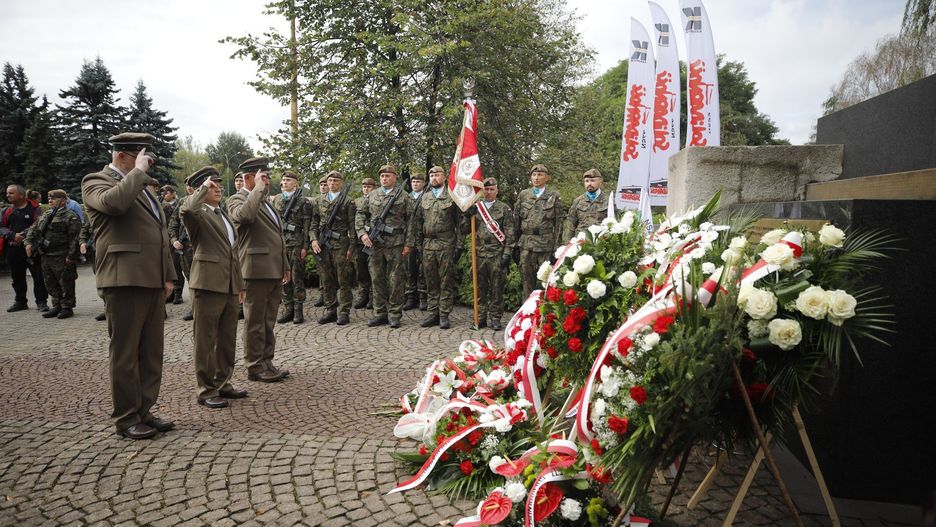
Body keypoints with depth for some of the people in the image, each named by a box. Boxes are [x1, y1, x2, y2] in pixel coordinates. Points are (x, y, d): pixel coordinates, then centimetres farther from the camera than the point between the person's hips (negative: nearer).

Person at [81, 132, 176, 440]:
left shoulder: (139, 186, 22)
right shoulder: (97, 181, -2)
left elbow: (160, 233, 23)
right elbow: (114, 202, -28)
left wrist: (168, 275, 17)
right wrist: (138, 171, -13)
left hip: (153, 281, 8)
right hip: (124, 281, -8)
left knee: (151, 353, 11)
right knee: (125, 353, 0)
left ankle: (144, 411, 21)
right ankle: (126, 419, 10)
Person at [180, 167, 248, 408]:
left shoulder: (224, 215, 21)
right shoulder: (199, 213, -5)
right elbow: (186, 210, -31)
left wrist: (240, 283, 21)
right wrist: (203, 188, -16)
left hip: (230, 286, 8)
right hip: (208, 284, -8)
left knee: (227, 340, 14)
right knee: (205, 340, 1)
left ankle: (223, 383, 26)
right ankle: (206, 390, 8)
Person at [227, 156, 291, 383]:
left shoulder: (264, 201, 20)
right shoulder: (237, 200, -6)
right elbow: (245, 215, -32)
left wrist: (285, 265, 23)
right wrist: (259, 188, -20)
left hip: (274, 271, 9)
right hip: (256, 270, -8)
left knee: (268, 321, 14)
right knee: (255, 322, 0)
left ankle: (266, 362, 23)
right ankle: (255, 367, 8)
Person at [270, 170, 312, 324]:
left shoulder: (303, 202, 0)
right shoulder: (276, 199, 13)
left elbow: (307, 226, -4)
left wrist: (305, 247, -10)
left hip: (296, 243, -4)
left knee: (297, 277, -1)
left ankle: (298, 310, 6)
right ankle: (287, 308, 15)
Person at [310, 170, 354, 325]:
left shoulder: (347, 201, 1)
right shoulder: (321, 201, 15)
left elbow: (352, 226, -2)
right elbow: (315, 223, 16)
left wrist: (351, 247, -8)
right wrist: (314, 239, 1)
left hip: (340, 244, -5)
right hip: (323, 244, 5)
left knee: (343, 280, -2)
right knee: (327, 280, 8)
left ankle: (344, 312, 4)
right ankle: (330, 310, 16)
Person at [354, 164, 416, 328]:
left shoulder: (404, 197, 2)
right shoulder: (371, 196, 12)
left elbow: (411, 221, -2)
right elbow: (360, 215, 13)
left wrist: (408, 243, -8)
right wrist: (362, 233, -3)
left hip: (395, 243, -4)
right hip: (374, 242, 4)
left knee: (395, 279, 0)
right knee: (377, 278, 7)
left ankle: (395, 314, 8)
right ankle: (380, 313, 15)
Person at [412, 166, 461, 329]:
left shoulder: (452, 197, 2)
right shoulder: (424, 198, 13)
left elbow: (460, 221, 0)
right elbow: (417, 222, 15)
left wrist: (458, 244, -6)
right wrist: (418, 244, 8)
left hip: (446, 244, -4)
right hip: (428, 245, 4)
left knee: (445, 281, -1)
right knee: (431, 282, 7)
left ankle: (444, 315, 4)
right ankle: (433, 314, 14)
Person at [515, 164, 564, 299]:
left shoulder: (554, 196, 6)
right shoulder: (523, 195, 11)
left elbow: (559, 222, 3)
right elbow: (516, 219, 11)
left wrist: (556, 246, -4)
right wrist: (515, 244, 6)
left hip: (546, 244, -2)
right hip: (526, 244, 2)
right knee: (527, 278, 4)